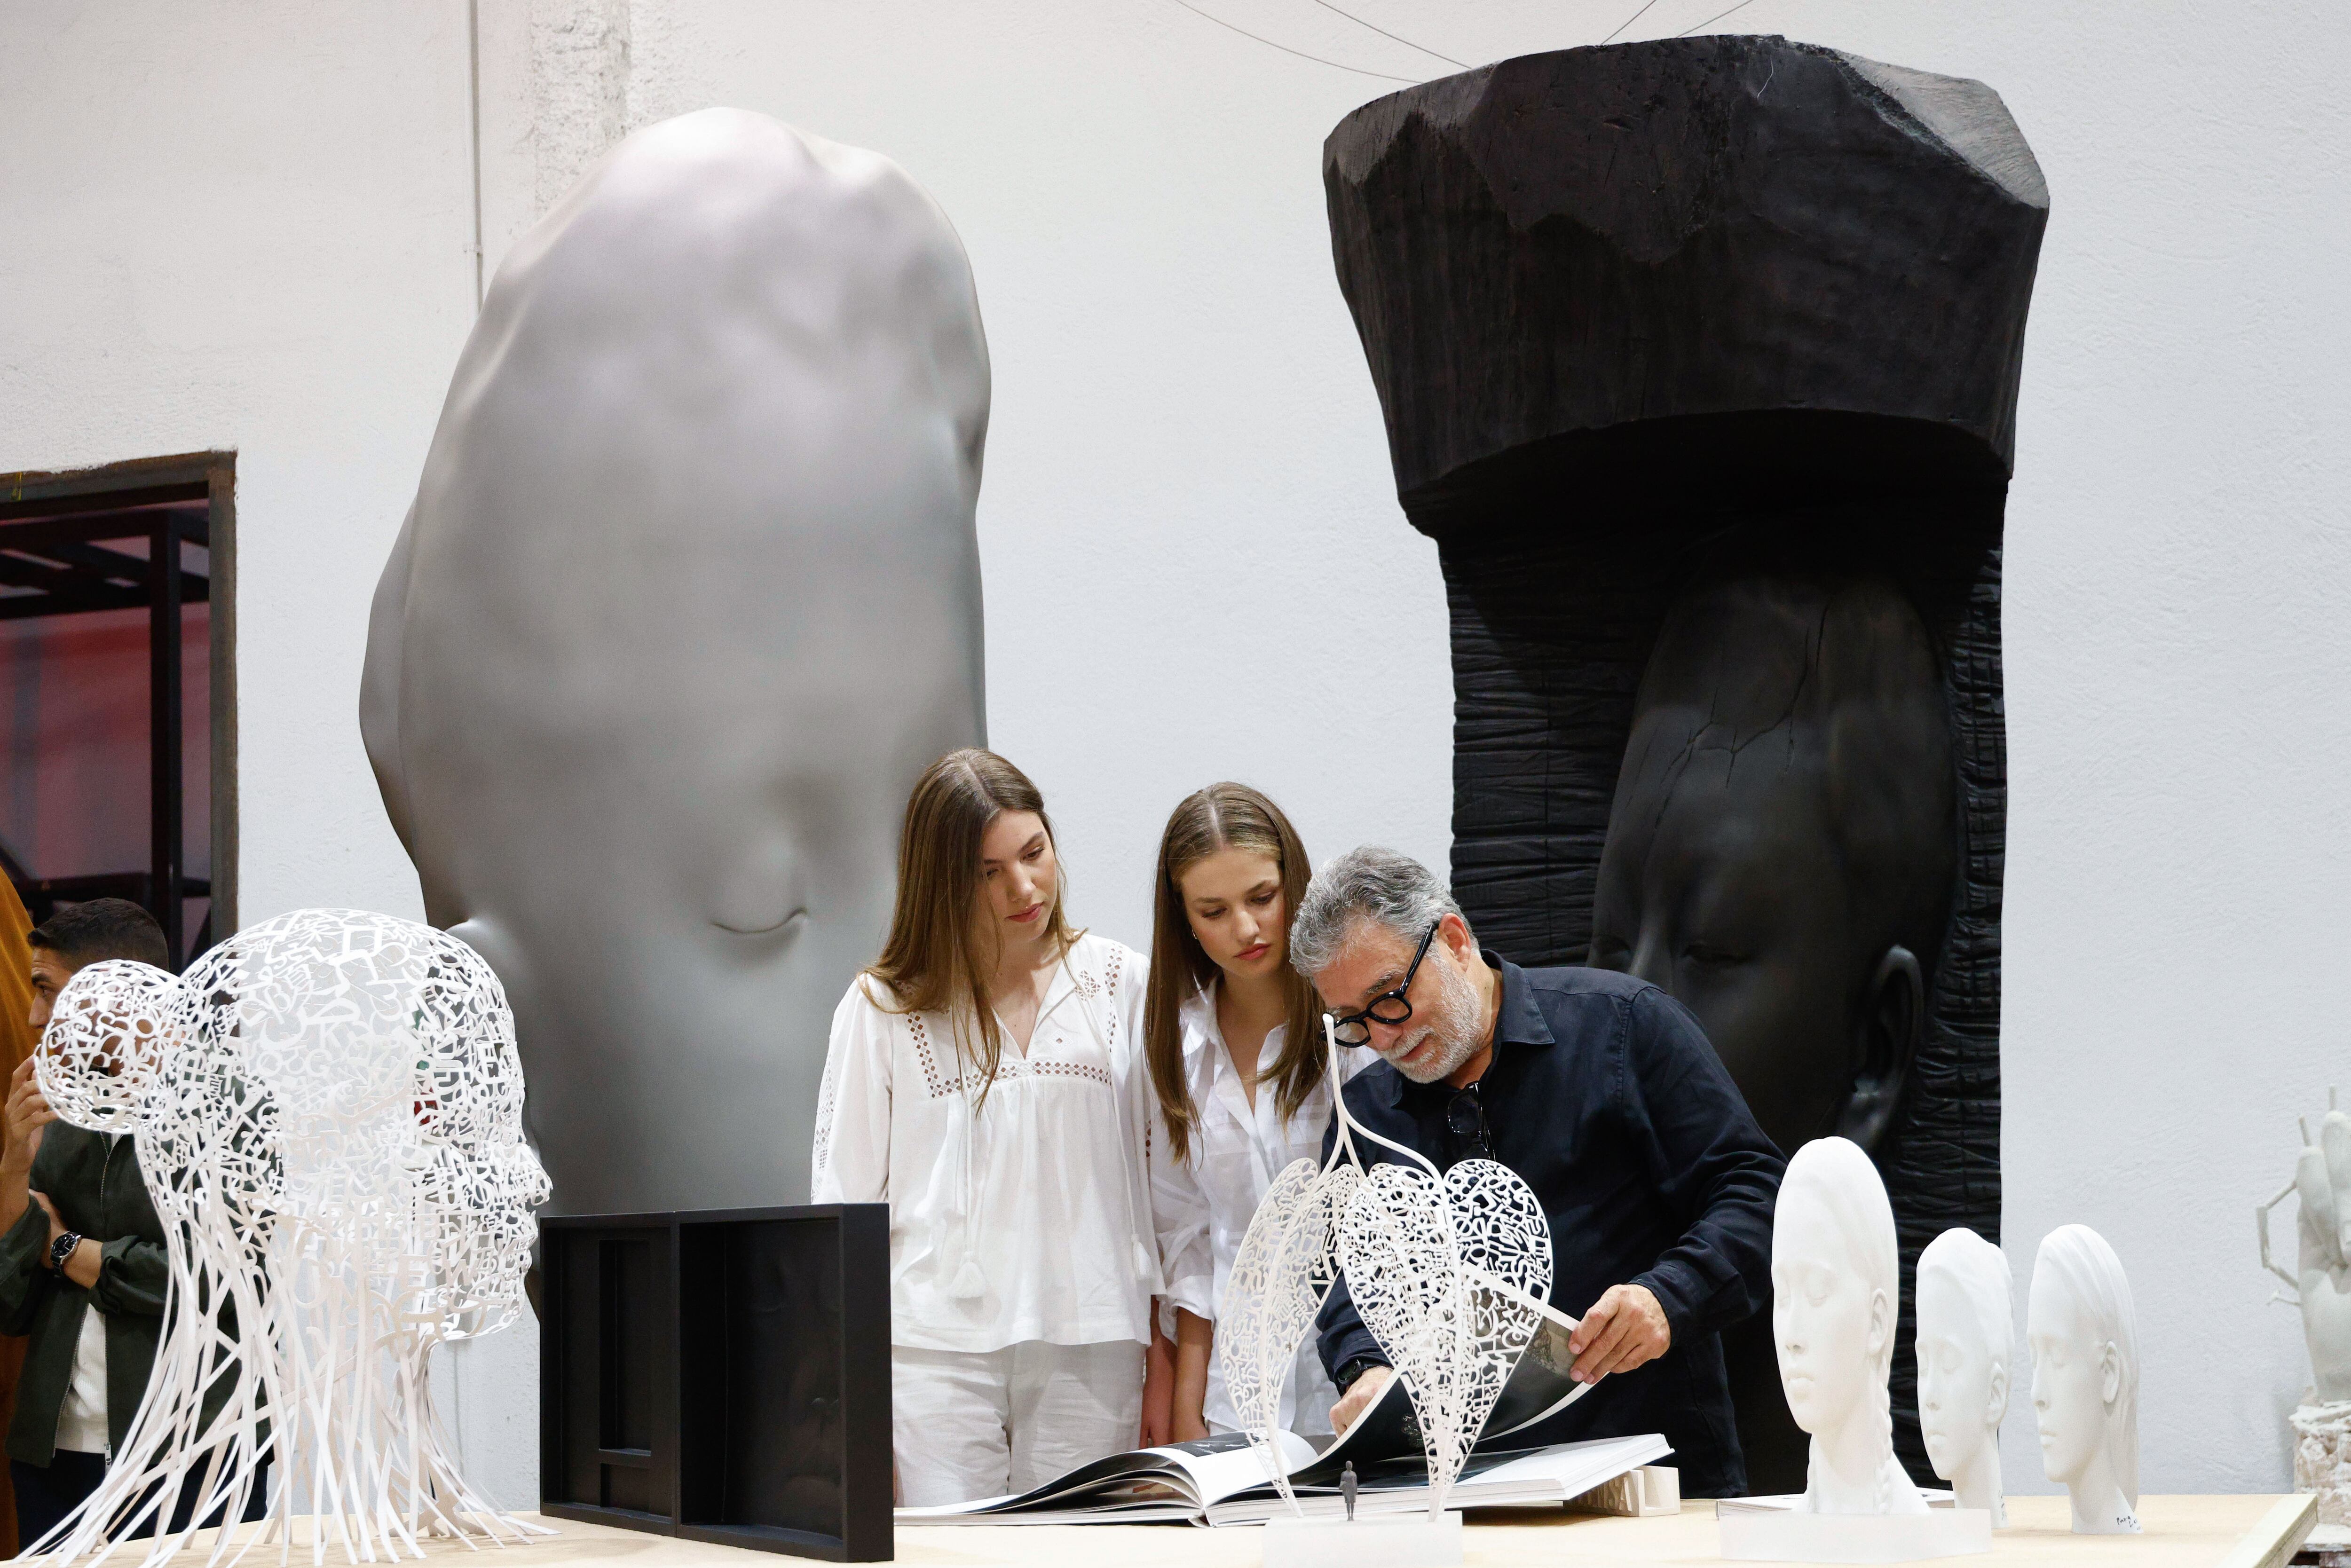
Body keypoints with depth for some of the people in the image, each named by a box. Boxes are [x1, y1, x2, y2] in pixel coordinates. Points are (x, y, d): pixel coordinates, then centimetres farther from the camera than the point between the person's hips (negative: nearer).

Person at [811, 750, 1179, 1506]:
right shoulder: (883, 1009, 6)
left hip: (1091, 1349, 1)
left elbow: (1159, 1173, 11)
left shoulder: (1123, 987, 9)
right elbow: (844, 1198, 6)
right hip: (934, 1349, -1)